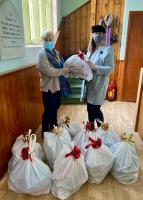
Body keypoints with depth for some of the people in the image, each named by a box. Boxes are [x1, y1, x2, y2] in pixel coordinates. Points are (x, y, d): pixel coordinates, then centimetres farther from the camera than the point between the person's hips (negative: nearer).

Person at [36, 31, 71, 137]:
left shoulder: (56, 52, 10)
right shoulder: (42, 54, -14)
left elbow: (61, 66, 12)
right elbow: (50, 71, -24)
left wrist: (68, 68, -8)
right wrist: (65, 71, -21)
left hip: (57, 85, 8)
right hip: (48, 87, -8)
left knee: (55, 107, 21)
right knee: (49, 110, 3)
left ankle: (54, 127, 42)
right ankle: (45, 132, 23)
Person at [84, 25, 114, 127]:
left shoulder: (108, 49, -12)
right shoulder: (91, 48, 11)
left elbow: (110, 68, -18)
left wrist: (94, 67, -26)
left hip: (99, 84, -7)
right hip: (89, 83, 7)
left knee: (96, 109, 3)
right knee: (90, 107, 17)